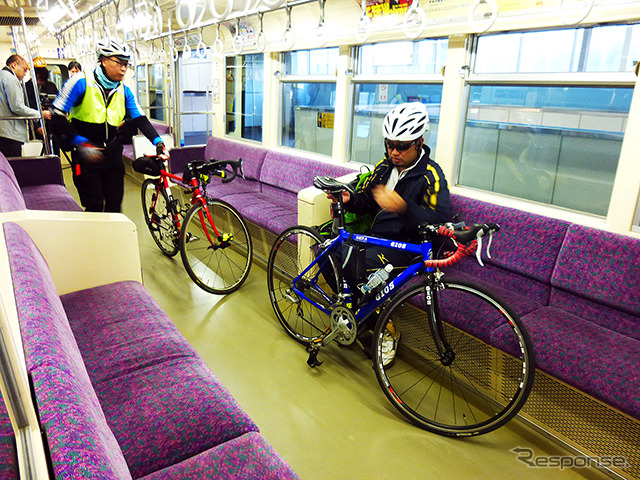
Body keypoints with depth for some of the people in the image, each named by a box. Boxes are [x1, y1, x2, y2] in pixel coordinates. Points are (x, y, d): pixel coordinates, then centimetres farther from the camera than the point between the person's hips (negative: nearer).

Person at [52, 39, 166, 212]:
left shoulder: (124, 91, 5)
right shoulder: (82, 82, -10)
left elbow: (140, 119, 4)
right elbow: (58, 115, -10)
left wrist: (157, 141, -13)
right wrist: (80, 143, -20)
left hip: (112, 153, 4)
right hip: (86, 153, -4)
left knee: (115, 203, 5)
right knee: (95, 206, -5)